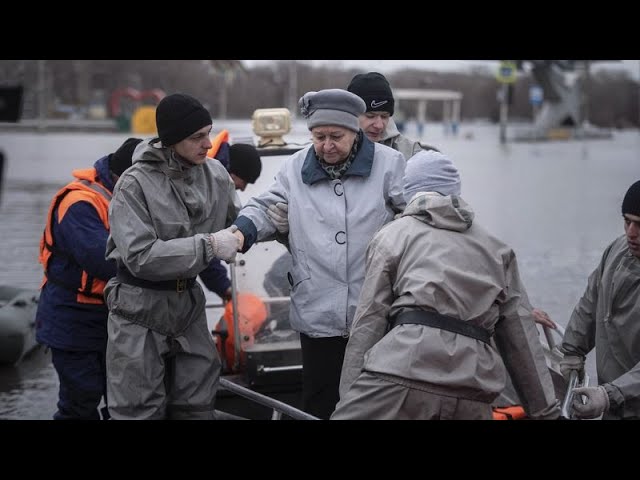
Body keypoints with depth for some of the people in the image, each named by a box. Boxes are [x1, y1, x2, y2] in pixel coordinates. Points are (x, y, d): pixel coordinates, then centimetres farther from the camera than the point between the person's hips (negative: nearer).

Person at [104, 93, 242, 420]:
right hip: (140, 310, -5)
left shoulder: (214, 174, -1)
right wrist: (208, 245, -26)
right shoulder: (135, 184, -16)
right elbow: (140, 257, -24)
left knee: (198, 407, 10)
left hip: (188, 304, 5)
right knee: (141, 411, -2)